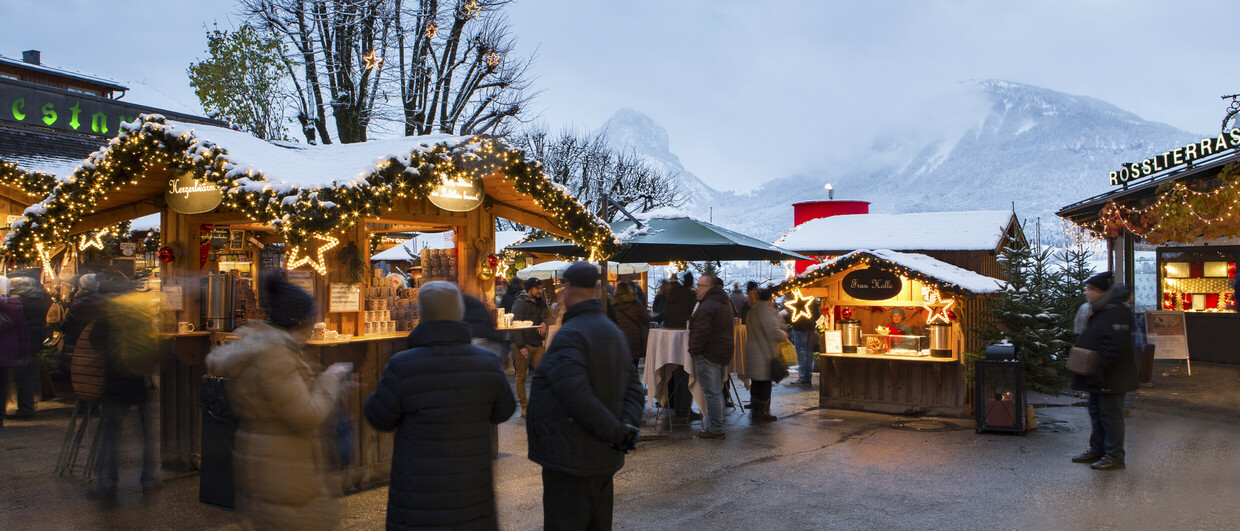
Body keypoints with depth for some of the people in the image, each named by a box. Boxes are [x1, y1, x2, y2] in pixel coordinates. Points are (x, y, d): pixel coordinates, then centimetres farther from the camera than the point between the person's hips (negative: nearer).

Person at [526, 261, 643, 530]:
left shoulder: (570, 336, -18)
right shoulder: (614, 331, 13)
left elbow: (577, 397, -27)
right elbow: (633, 386, 11)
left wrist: (616, 432, -19)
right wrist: (628, 424, -3)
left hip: (571, 459, -9)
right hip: (603, 459, 9)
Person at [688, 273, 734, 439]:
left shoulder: (707, 306, -19)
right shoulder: (725, 302, 14)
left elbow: (701, 332, -23)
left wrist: (694, 351, -13)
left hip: (708, 354, -10)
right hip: (724, 352, 10)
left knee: (712, 393, -5)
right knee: (717, 391, 17)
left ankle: (715, 429, -2)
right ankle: (715, 425, 25)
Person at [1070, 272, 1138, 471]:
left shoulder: (1117, 311, -19)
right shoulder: (1100, 310, 14)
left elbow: (1116, 345, -25)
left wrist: (1100, 368, -24)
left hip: (1111, 377, -10)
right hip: (1098, 375, 10)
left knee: (1110, 414, -3)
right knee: (1096, 412, 16)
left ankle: (1115, 456, 5)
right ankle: (1097, 450, 27)